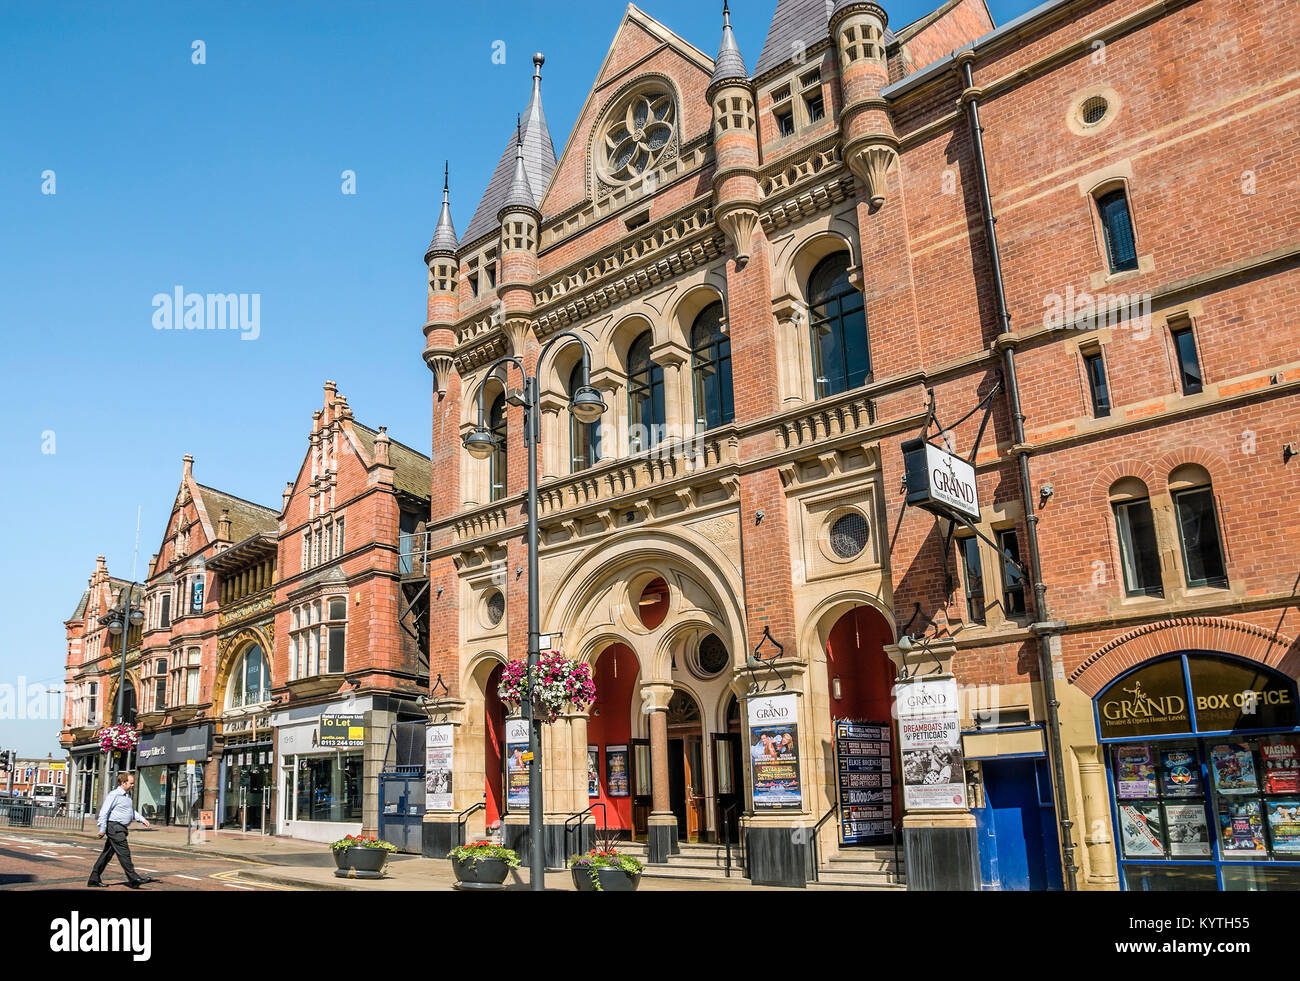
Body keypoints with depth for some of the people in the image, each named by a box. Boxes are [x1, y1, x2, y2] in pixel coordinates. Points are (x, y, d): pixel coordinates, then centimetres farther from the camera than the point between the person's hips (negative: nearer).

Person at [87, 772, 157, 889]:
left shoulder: (127, 795, 18)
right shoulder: (114, 794, -12)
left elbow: (132, 811, 29)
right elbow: (104, 812, -15)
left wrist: (142, 819, 18)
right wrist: (102, 830, -17)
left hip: (120, 828, 9)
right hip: (114, 826, -9)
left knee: (107, 854, 12)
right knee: (124, 853, -8)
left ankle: (94, 879, 19)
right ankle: (133, 879, -6)